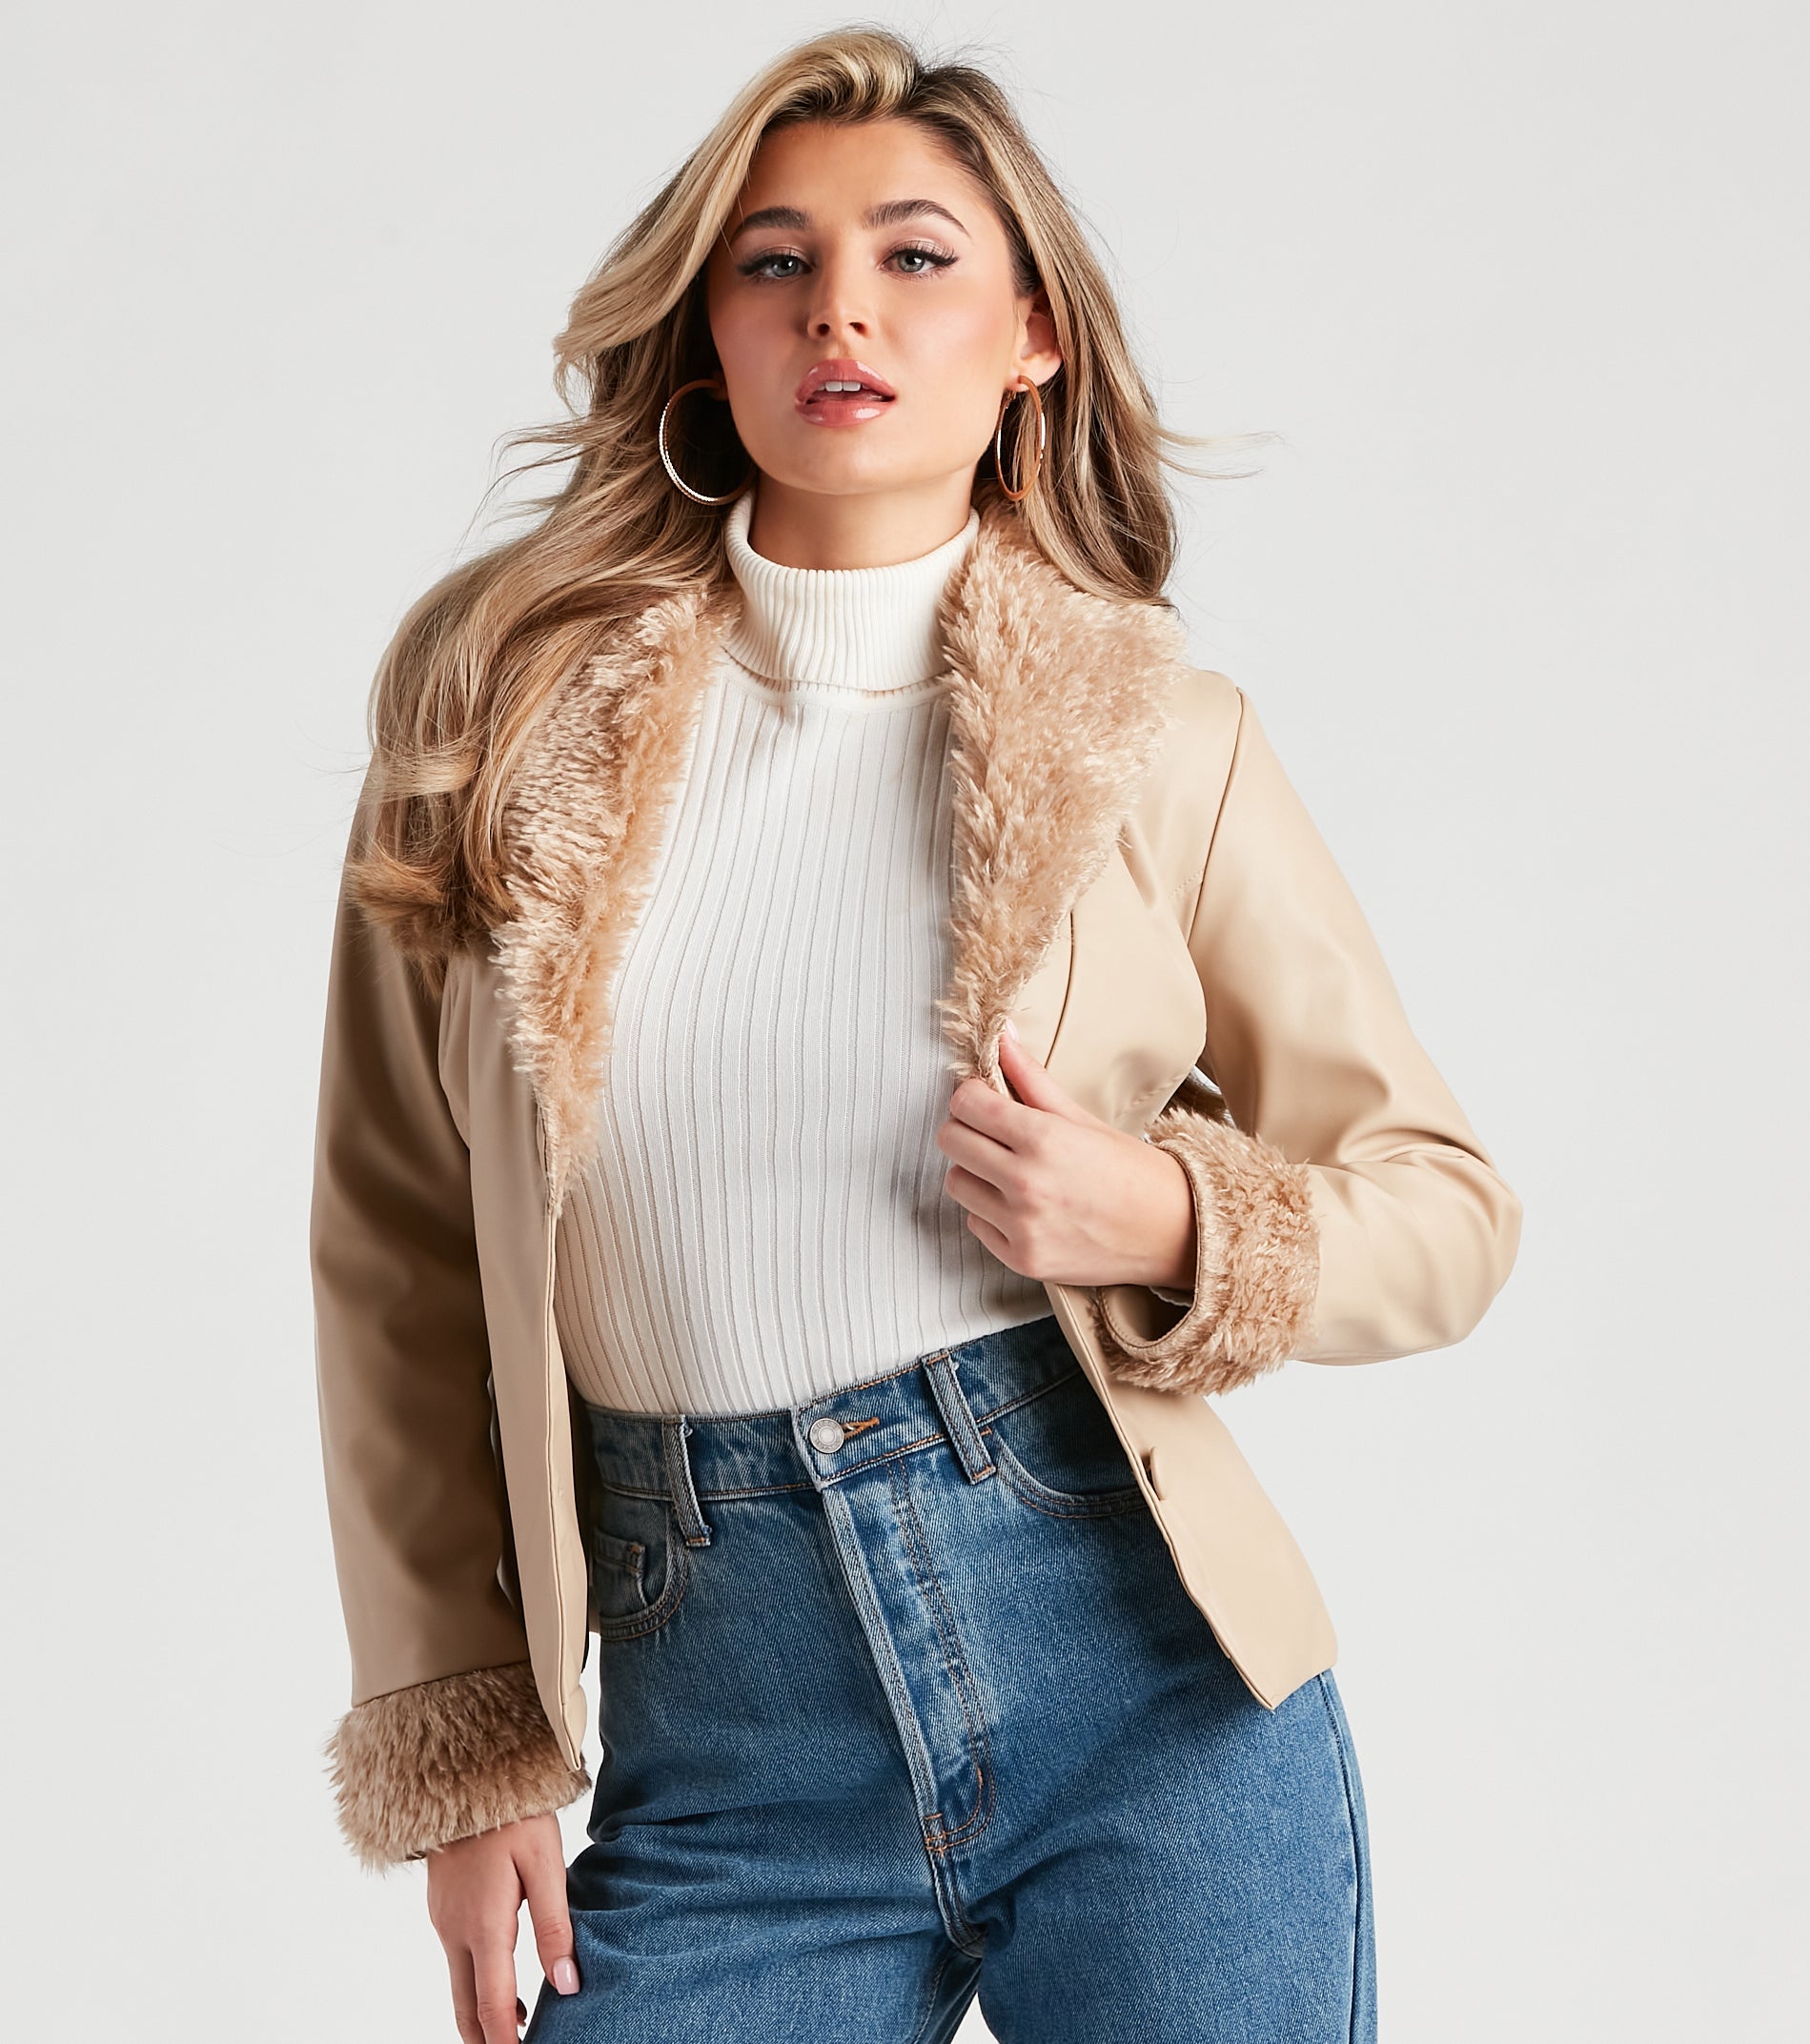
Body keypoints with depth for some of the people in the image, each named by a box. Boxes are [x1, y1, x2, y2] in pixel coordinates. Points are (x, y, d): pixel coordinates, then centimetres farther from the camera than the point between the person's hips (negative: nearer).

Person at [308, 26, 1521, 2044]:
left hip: (1149, 1689, 0)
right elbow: (398, 1255, 5)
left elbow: (1445, 1208, 7)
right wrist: (457, 1746, 4)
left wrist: (1168, 1221, -13)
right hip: (723, 1782, 1)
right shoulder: (500, 693, 1)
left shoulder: (1152, 731, -1)